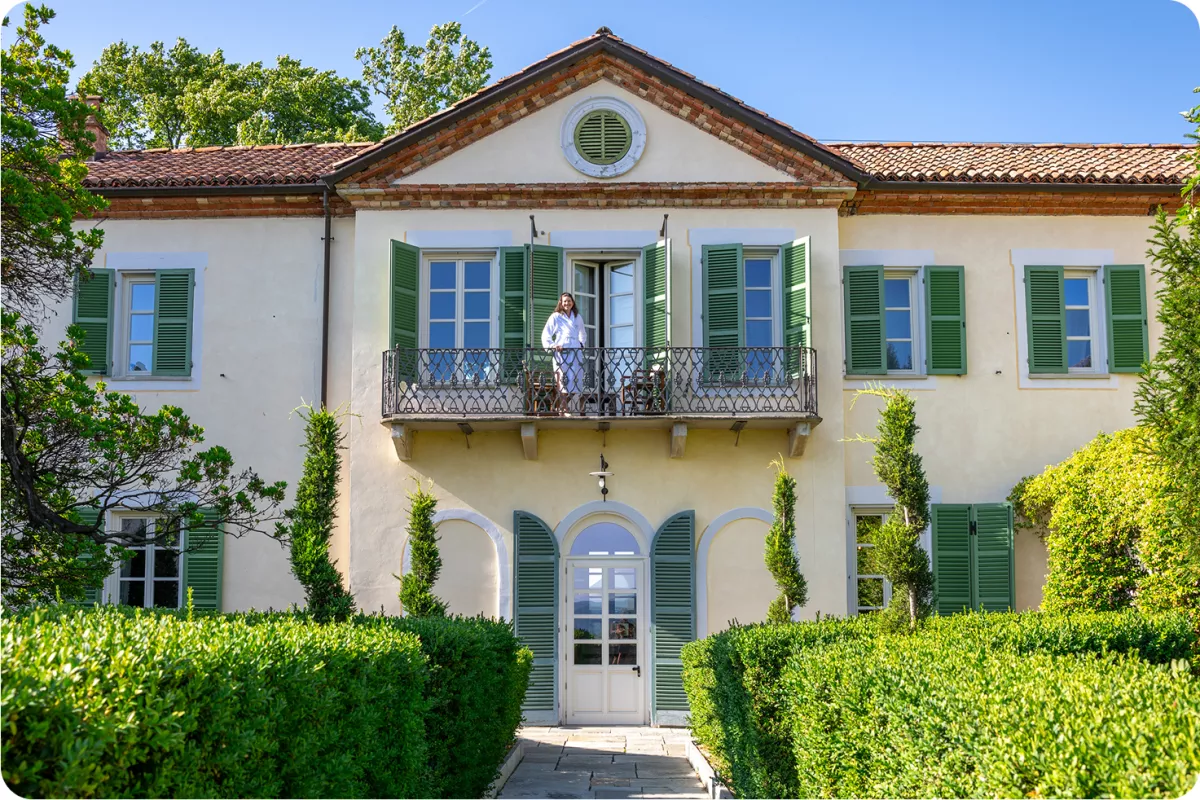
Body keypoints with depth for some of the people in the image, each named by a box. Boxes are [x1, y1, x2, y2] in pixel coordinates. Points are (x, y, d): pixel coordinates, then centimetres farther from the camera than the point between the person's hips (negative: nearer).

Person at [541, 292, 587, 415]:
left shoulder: (577, 317, 19)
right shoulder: (555, 317, 5)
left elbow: (582, 334, 35)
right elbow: (546, 334, 1)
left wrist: (582, 344, 20)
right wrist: (552, 345, -13)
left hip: (575, 352, 5)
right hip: (561, 352, -5)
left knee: (575, 381, 1)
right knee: (563, 380, -9)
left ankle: (562, 405, 20)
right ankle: (564, 410, -5)